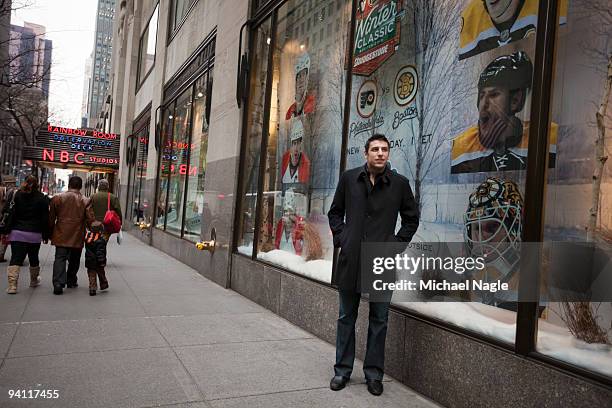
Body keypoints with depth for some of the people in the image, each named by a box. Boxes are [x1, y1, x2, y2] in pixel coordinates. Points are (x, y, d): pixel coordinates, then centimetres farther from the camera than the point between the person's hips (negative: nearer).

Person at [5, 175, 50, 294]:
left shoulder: (17, 195, 2)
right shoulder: (41, 198, -1)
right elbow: (45, 218, 0)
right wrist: (45, 235, 7)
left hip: (17, 233, 0)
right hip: (35, 234, 0)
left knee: (15, 259, -2)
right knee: (33, 258, 16)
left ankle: (12, 285, -12)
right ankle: (34, 281, 32)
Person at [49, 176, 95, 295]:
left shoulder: (57, 198, 0)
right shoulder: (85, 201, -6)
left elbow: (51, 219, 5)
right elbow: (90, 220, -8)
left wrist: (50, 233, 16)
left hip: (61, 236, 0)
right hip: (77, 237, 0)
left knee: (60, 259, 1)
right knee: (74, 260, 16)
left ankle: (58, 283, -13)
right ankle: (71, 281, 29)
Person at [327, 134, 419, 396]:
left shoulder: (399, 183, 0)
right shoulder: (349, 178, 3)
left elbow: (411, 219, 9)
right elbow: (335, 212, 13)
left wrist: (396, 244, -1)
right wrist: (341, 238, 1)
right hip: (351, 259, 1)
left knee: (379, 320, 9)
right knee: (346, 317, 11)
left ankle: (374, 374, 24)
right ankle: (342, 370, 25)